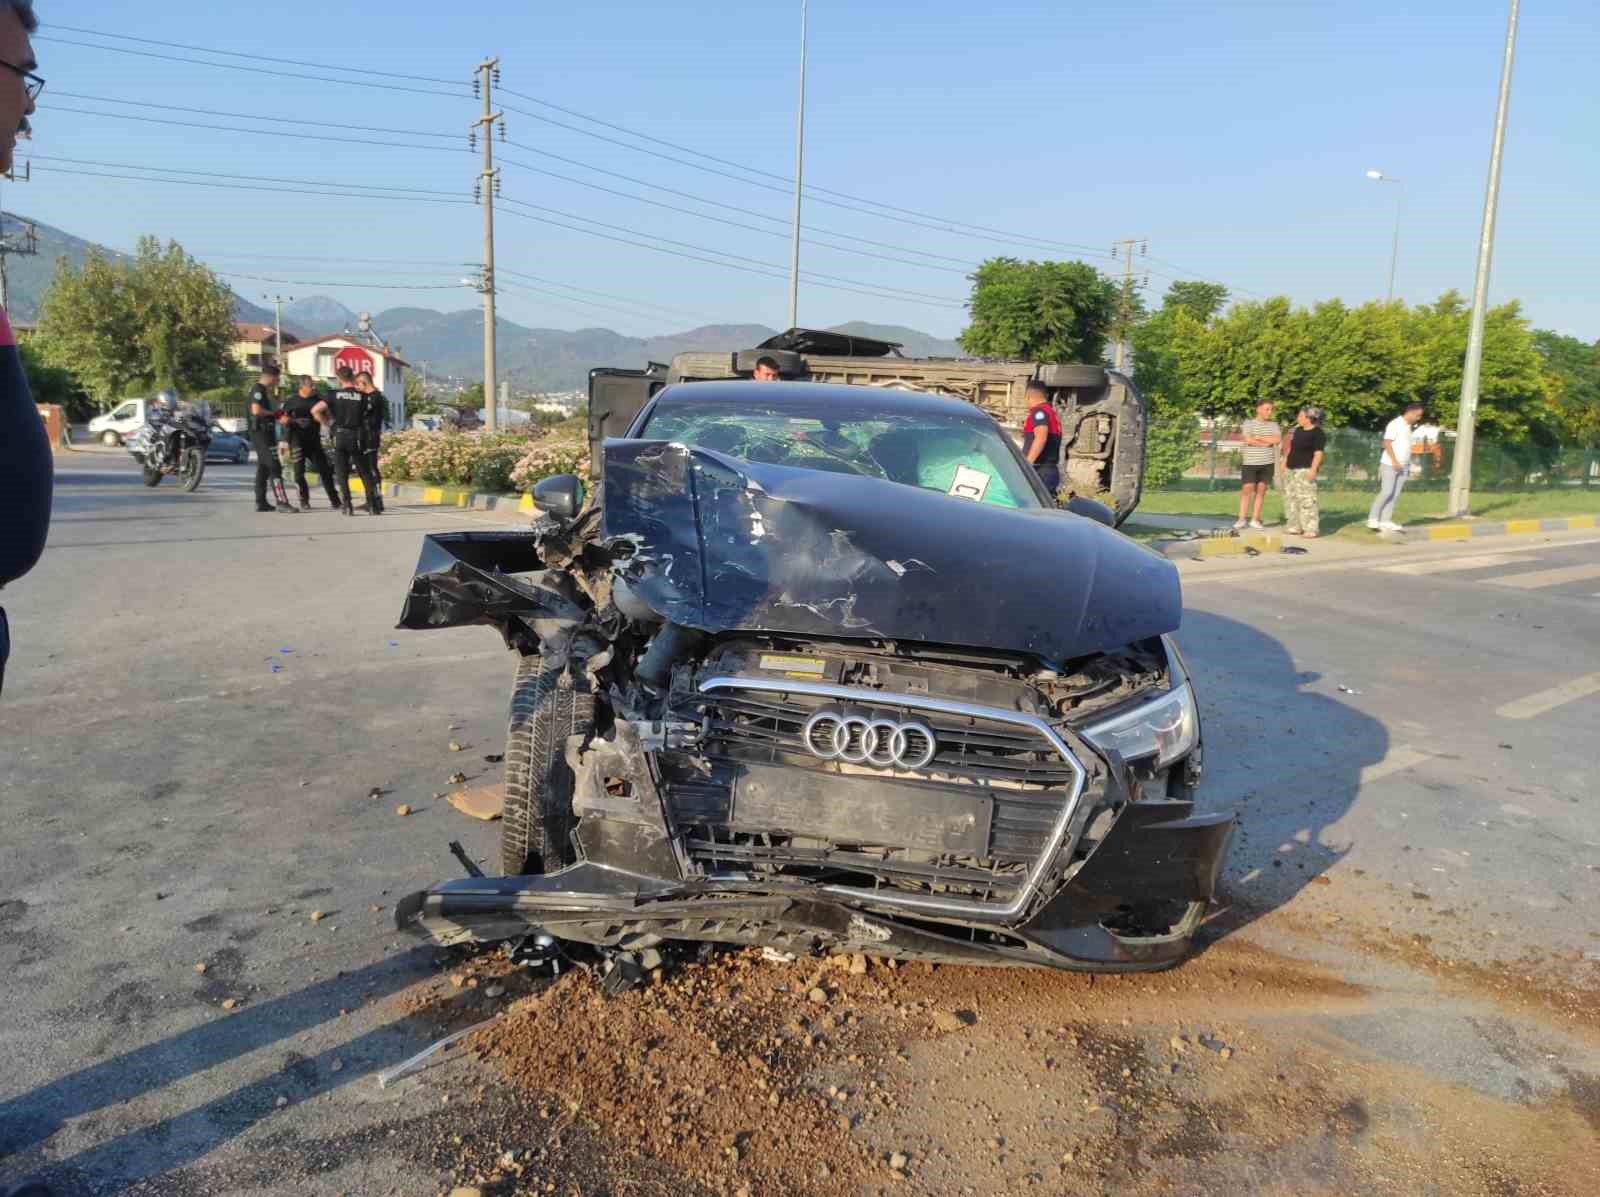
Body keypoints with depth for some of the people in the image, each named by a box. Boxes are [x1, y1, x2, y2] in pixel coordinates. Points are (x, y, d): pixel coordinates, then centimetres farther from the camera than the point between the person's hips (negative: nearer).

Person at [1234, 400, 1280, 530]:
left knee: (1261, 490, 3)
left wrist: (1259, 437, -12)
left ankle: (1255, 519, 7)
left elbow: (1278, 439, -10)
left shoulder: (1273, 424, 7)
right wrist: (1268, 442, -10)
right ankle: (1241, 519, -1)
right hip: (1250, 462, -2)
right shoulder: (1248, 423, -1)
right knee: (1247, 490, -5)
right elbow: (1249, 440, -16)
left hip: (1267, 463, 3)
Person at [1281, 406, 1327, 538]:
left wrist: (1313, 469, -22)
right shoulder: (1297, 430, 15)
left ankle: (1310, 529, -11)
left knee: (1306, 498, -12)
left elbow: (1318, 453, -14)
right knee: (1291, 498, 10)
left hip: (1305, 470, -9)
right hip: (1291, 469, 9)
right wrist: (1285, 462, 17)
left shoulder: (1318, 433, -8)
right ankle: (1295, 526, 18)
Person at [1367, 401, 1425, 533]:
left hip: (1403, 467, 8)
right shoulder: (1395, 424, -8)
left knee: (1395, 495, 2)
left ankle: (1385, 521, 2)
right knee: (1386, 492, -12)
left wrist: (1408, 464, 17)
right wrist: (1394, 460, -21)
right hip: (1390, 465, -8)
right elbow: (1387, 443, -14)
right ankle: (1372, 519, -6)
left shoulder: (1408, 427, 17)